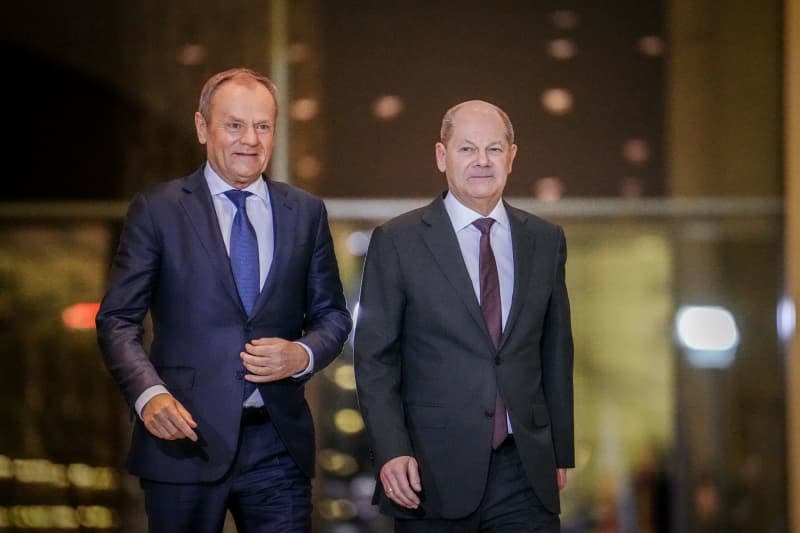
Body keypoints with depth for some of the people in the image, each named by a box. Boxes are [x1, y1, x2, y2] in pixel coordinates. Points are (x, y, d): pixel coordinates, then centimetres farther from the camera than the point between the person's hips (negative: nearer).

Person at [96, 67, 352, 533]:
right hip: (186, 440, -2)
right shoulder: (157, 210, 1)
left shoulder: (306, 213, 10)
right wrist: (149, 393, -19)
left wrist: (303, 355, -9)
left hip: (279, 446, 2)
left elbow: (332, 315, 14)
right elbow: (118, 319, -2)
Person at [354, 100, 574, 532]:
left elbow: (555, 353, 14)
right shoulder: (397, 242, -1)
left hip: (526, 473, 3)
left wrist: (561, 451, 13)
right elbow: (374, 358, -2)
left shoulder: (545, 241, 10)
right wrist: (391, 452, -12)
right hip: (434, 471, -2)